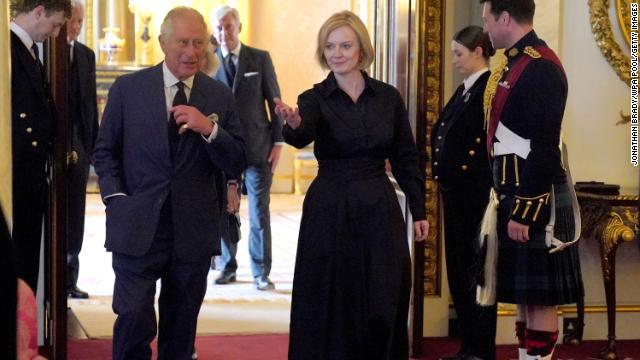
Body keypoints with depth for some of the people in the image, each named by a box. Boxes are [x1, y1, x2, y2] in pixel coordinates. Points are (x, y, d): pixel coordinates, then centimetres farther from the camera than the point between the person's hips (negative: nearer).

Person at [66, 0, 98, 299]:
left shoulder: (86, 55, 12)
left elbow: (90, 103, 13)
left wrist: (92, 144, 8)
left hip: (77, 143, 5)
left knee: (74, 216, 7)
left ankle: (69, 280, 14)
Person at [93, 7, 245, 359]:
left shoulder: (219, 96, 4)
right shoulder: (127, 88, 1)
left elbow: (236, 164, 2)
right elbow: (105, 151, 7)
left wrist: (210, 128, -15)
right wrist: (116, 198, -7)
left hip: (194, 233, 2)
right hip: (138, 229, -2)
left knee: (181, 329, 13)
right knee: (134, 321, -8)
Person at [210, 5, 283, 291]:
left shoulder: (260, 58, 2)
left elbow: (274, 101, 3)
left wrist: (278, 142, -2)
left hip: (258, 147, -1)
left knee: (259, 213, 1)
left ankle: (261, 273, 8)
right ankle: (228, 267, 20)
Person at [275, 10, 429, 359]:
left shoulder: (388, 97, 3)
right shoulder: (315, 99, -4)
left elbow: (406, 158, 8)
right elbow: (301, 136, -26)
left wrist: (418, 211, 6)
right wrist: (293, 124, -49)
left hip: (380, 209, 2)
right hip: (330, 211, -1)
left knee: (382, 305, 3)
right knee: (330, 303, 3)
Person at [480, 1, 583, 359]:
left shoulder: (541, 67, -16)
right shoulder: (515, 63, 15)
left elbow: (544, 149, -21)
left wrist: (525, 212, -22)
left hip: (534, 201, -10)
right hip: (515, 197, 10)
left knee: (541, 296, -3)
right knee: (524, 292, 14)